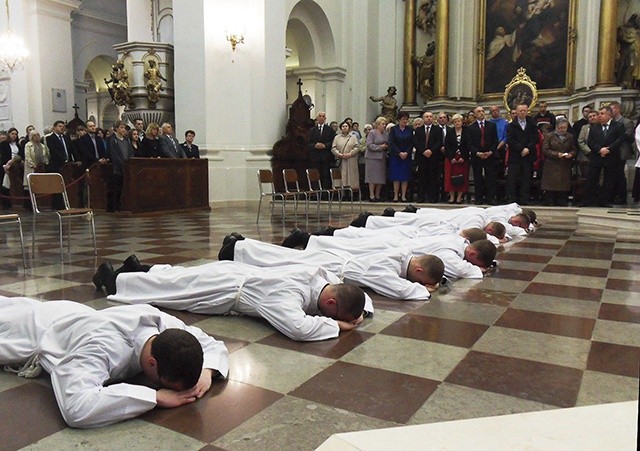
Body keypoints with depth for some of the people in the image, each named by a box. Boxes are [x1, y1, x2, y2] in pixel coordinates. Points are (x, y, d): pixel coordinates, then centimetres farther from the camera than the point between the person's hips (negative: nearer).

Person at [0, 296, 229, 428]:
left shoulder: (166, 323, -33)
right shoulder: (103, 348, -51)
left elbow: (215, 346, -17)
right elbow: (75, 407, -66)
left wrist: (206, 371, -40)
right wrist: (156, 396, -59)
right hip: (30, 335, -5)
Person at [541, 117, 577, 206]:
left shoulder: (570, 137, 15)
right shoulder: (549, 136, 4)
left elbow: (575, 150, 13)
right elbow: (545, 150, -4)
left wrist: (571, 154, -9)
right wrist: (556, 154, -15)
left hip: (565, 168, 3)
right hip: (552, 166, -3)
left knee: (563, 188, 0)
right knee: (550, 188, -7)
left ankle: (562, 204, 6)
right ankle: (549, 204, -1)